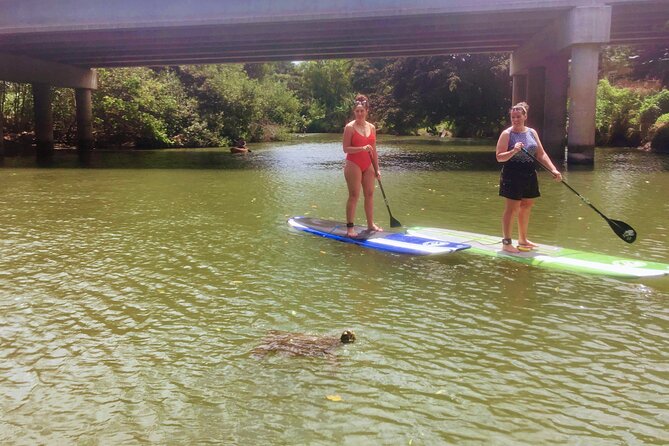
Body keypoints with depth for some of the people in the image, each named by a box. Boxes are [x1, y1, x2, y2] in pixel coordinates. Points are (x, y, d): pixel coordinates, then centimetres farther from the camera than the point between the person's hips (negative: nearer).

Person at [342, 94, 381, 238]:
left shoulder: (372, 127, 10)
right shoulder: (350, 127, -7)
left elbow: (374, 150, 13)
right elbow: (346, 148, -12)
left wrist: (377, 168, 11)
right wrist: (362, 148, -25)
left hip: (368, 165, 6)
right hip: (353, 164, -6)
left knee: (369, 194, 8)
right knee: (354, 195, -6)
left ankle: (371, 224, 18)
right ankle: (349, 227, -1)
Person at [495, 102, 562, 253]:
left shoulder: (532, 132, 9)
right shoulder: (507, 134, -8)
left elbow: (541, 154, 9)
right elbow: (499, 157, -13)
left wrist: (553, 169, -1)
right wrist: (513, 151, -29)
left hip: (529, 176, 6)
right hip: (512, 176, -6)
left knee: (526, 208, 14)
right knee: (512, 209, -5)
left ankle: (523, 240, 27)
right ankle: (506, 243, 2)